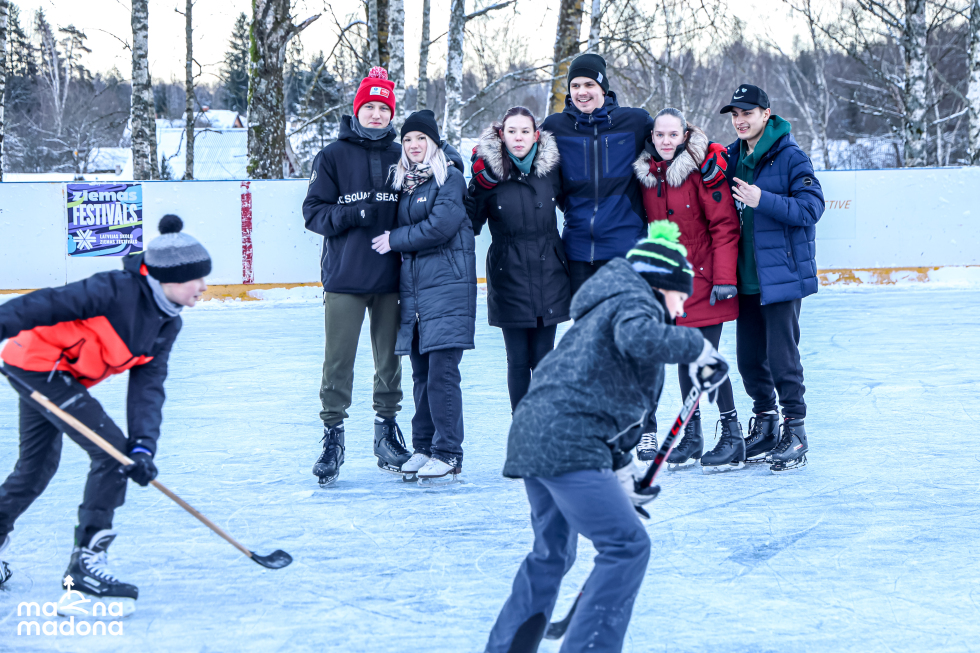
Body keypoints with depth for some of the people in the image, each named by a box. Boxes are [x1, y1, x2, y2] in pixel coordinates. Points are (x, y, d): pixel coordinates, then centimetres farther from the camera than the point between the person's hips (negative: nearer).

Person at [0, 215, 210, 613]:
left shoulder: (167, 323, 1)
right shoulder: (118, 290, -23)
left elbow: (148, 387, -3)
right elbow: (53, 303, -25)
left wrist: (143, 444, -15)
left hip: (62, 377, 9)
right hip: (40, 362, -9)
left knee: (37, 468, 22)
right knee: (111, 452, -14)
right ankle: (86, 565, -12)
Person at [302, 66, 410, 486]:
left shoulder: (402, 156, 9)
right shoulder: (333, 156, 2)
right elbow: (314, 212, -1)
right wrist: (347, 215, -18)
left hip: (390, 276, 2)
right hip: (344, 276, -2)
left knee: (390, 357, 10)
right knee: (338, 359, -3)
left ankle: (387, 428, 23)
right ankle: (332, 435, 5)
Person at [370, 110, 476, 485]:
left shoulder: (450, 177, -3)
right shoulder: (403, 181, 19)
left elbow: (440, 226, -13)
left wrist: (395, 240, -4)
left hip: (447, 284, -7)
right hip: (413, 285, 7)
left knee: (442, 371, -10)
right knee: (421, 373, 8)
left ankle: (448, 455, -5)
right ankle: (423, 449, 15)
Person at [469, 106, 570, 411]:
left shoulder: (550, 168, 2)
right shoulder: (489, 173, -4)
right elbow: (470, 223, -2)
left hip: (548, 273, 1)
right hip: (509, 275, -1)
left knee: (543, 359, 4)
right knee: (517, 360, 2)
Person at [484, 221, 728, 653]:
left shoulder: (616, 306, 27)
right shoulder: (634, 303, -3)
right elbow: (640, 338, -30)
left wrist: (621, 469, 31)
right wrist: (697, 346, -15)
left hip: (531, 434, 10)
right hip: (567, 443, -10)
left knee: (552, 553, 25)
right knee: (627, 546, -7)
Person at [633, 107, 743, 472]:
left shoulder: (704, 168, -12)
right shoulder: (646, 174, 4)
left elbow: (725, 225, -14)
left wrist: (725, 278, -17)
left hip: (704, 279, -5)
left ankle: (732, 435, 2)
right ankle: (691, 435, 21)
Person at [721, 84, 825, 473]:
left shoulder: (790, 157, -9)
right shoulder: (731, 158, 10)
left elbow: (810, 208, -17)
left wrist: (763, 200, -26)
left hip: (782, 273, -6)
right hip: (745, 277, 7)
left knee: (782, 356, -6)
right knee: (749, 356, 12)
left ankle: (795, 433, 4)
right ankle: (764, 425, 27)